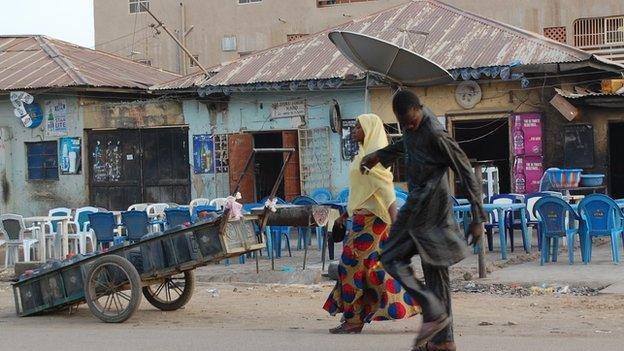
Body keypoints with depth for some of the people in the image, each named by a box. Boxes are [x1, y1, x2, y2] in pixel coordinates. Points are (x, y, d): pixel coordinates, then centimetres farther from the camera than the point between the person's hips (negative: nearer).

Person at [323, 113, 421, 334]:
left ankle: (352, 320, 0)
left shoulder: (374, 155, -13)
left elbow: (385, 188, -22)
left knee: (352, 264, -5)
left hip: (370, 218, -10)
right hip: (364, 215, 10)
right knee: (374, 266, 10)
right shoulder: (365, 154, 17)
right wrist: (346, 214, 28)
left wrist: (394, 221, -29)